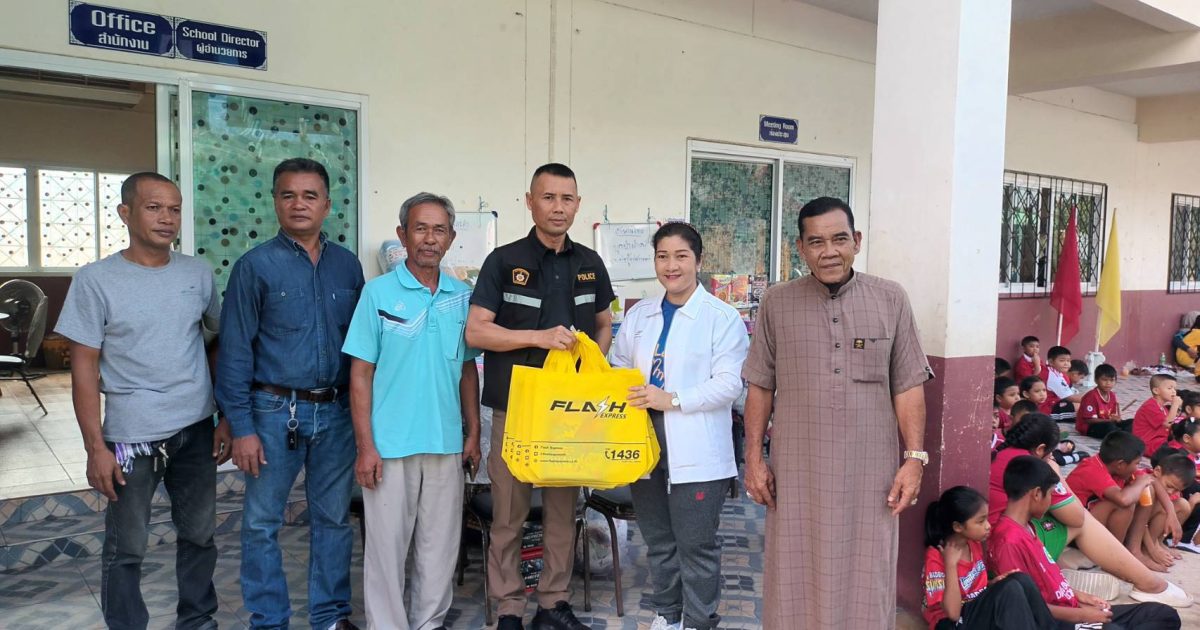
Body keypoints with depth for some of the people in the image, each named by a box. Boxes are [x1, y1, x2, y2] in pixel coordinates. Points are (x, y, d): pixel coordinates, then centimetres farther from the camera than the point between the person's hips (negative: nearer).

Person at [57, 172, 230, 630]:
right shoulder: (95, 280, -7)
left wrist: (228, 418, 6)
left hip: (197, 429, 3)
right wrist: (95, 447, -10)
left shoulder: (198, 273, 2)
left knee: (199, 535, 16)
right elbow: (84, 368, -7)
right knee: (126, 548, 8)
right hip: (131, 436, -3)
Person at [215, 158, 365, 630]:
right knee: (262, 524, 7)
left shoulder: (347, 265, 5)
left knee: (333, 519, 12)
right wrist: (242, 428, -9)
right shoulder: (256, 265, -5)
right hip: (276, 412, -3)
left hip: (337, 413, 3)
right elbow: (234, 352, -5)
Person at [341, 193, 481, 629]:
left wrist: (473, 434, 8)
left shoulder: (463, 296, 5)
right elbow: (360, 374, -5)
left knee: (440, 546, 13)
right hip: (390, 445, -3)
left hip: (447, 444, 3)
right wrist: (365, 446, -10)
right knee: (387, 546, 6)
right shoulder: (378, 292, -4)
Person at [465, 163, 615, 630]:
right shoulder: (504, 261, -4)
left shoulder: (590, 264, 8)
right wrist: (540, 337, -18)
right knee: (508, 514, 3)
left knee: (563, 511, 12)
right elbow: (476, 331, -9)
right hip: (515, 405, -3)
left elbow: (603, 325, 19)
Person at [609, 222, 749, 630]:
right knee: (658, 542, 17)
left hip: (696, 453, -5)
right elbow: (619, 369, 15)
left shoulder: (722, 317, -6)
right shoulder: (639, 314, 11)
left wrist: (673, 400, -19)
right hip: (646, 445, 5)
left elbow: (728, 383, -12)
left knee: (696, 545, 4)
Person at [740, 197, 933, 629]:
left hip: (870, 471, 0)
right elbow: (761, 387, 4)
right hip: (797, 469, 0)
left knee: (866, 579, 9)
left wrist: (915, 458, -3)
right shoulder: (777, 303, 1)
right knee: (796, 577, 10)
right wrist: (754, 457, 1)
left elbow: (908, 387, 2)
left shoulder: (891, 300, 1)